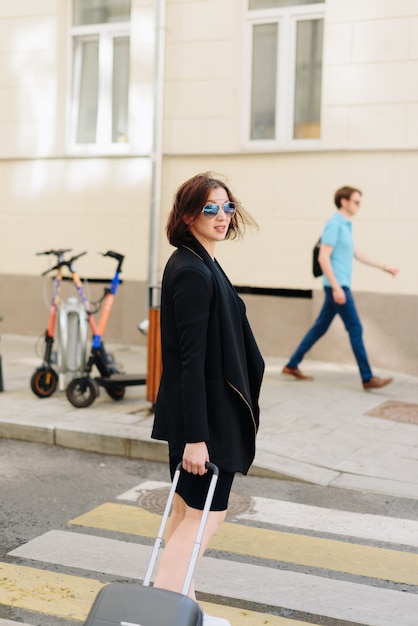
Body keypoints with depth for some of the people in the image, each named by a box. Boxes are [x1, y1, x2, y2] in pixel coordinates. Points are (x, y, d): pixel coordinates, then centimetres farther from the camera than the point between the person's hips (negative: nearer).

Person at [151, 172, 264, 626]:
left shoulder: (200, 265, 11)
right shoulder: (193, 273, -20)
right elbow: (191, 359, -23)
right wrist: (195, 436, -23)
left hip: (202, 412, 10)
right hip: (204, 415, -10)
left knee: (186, 511, 17)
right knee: (206, 514, 0)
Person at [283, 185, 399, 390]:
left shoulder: (345, 225, 15)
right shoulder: (334, 224, -13)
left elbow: (356, 254, 25)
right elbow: (323, 258, -18)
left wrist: (384, 267, 25)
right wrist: (336, 288, -23)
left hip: (340, 286, 10)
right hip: (337, 285, -10)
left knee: (320, 327, 13)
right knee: (355, 329, -7)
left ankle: (292, 365, 19)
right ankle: (368, 378, -2)